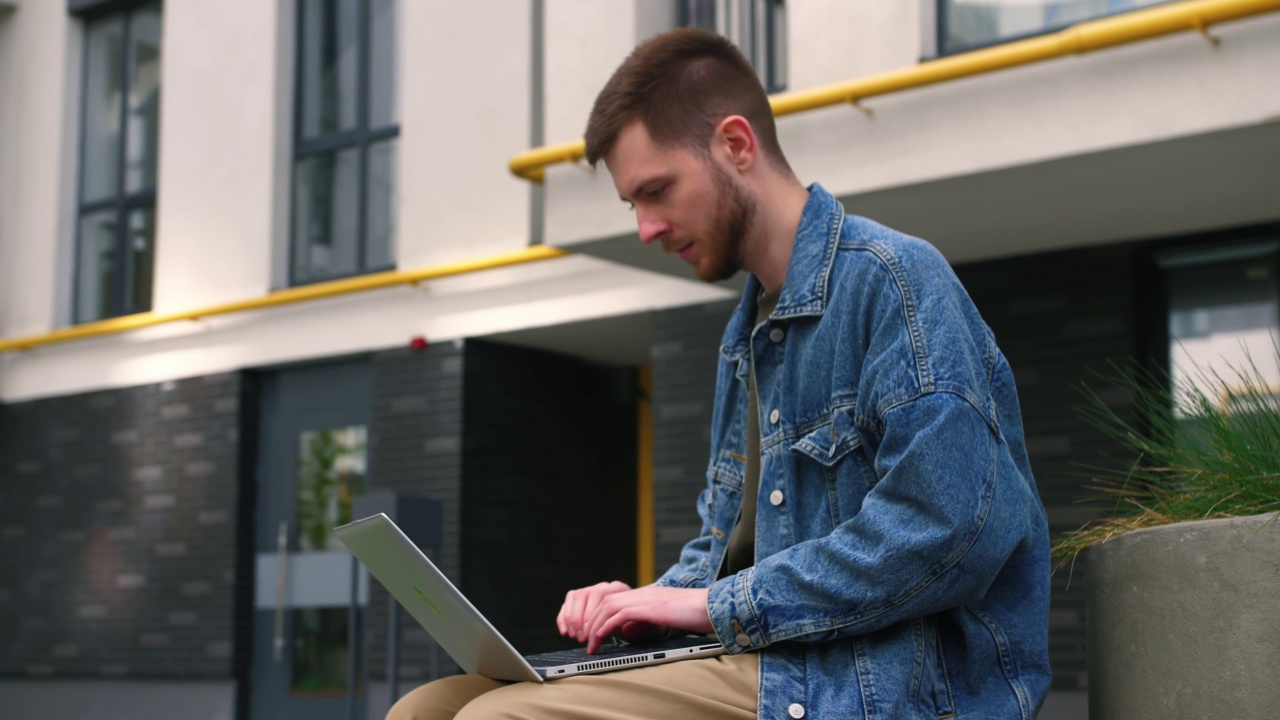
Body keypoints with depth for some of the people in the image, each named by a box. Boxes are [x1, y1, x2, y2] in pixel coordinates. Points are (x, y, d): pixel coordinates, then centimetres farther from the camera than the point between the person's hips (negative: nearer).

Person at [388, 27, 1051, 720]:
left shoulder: (891, 276, -10)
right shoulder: (745, 336, 21)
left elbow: (946, 531, -21)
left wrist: (721, 606, -15)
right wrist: (653, 602, 5)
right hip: (763, 662, 9)